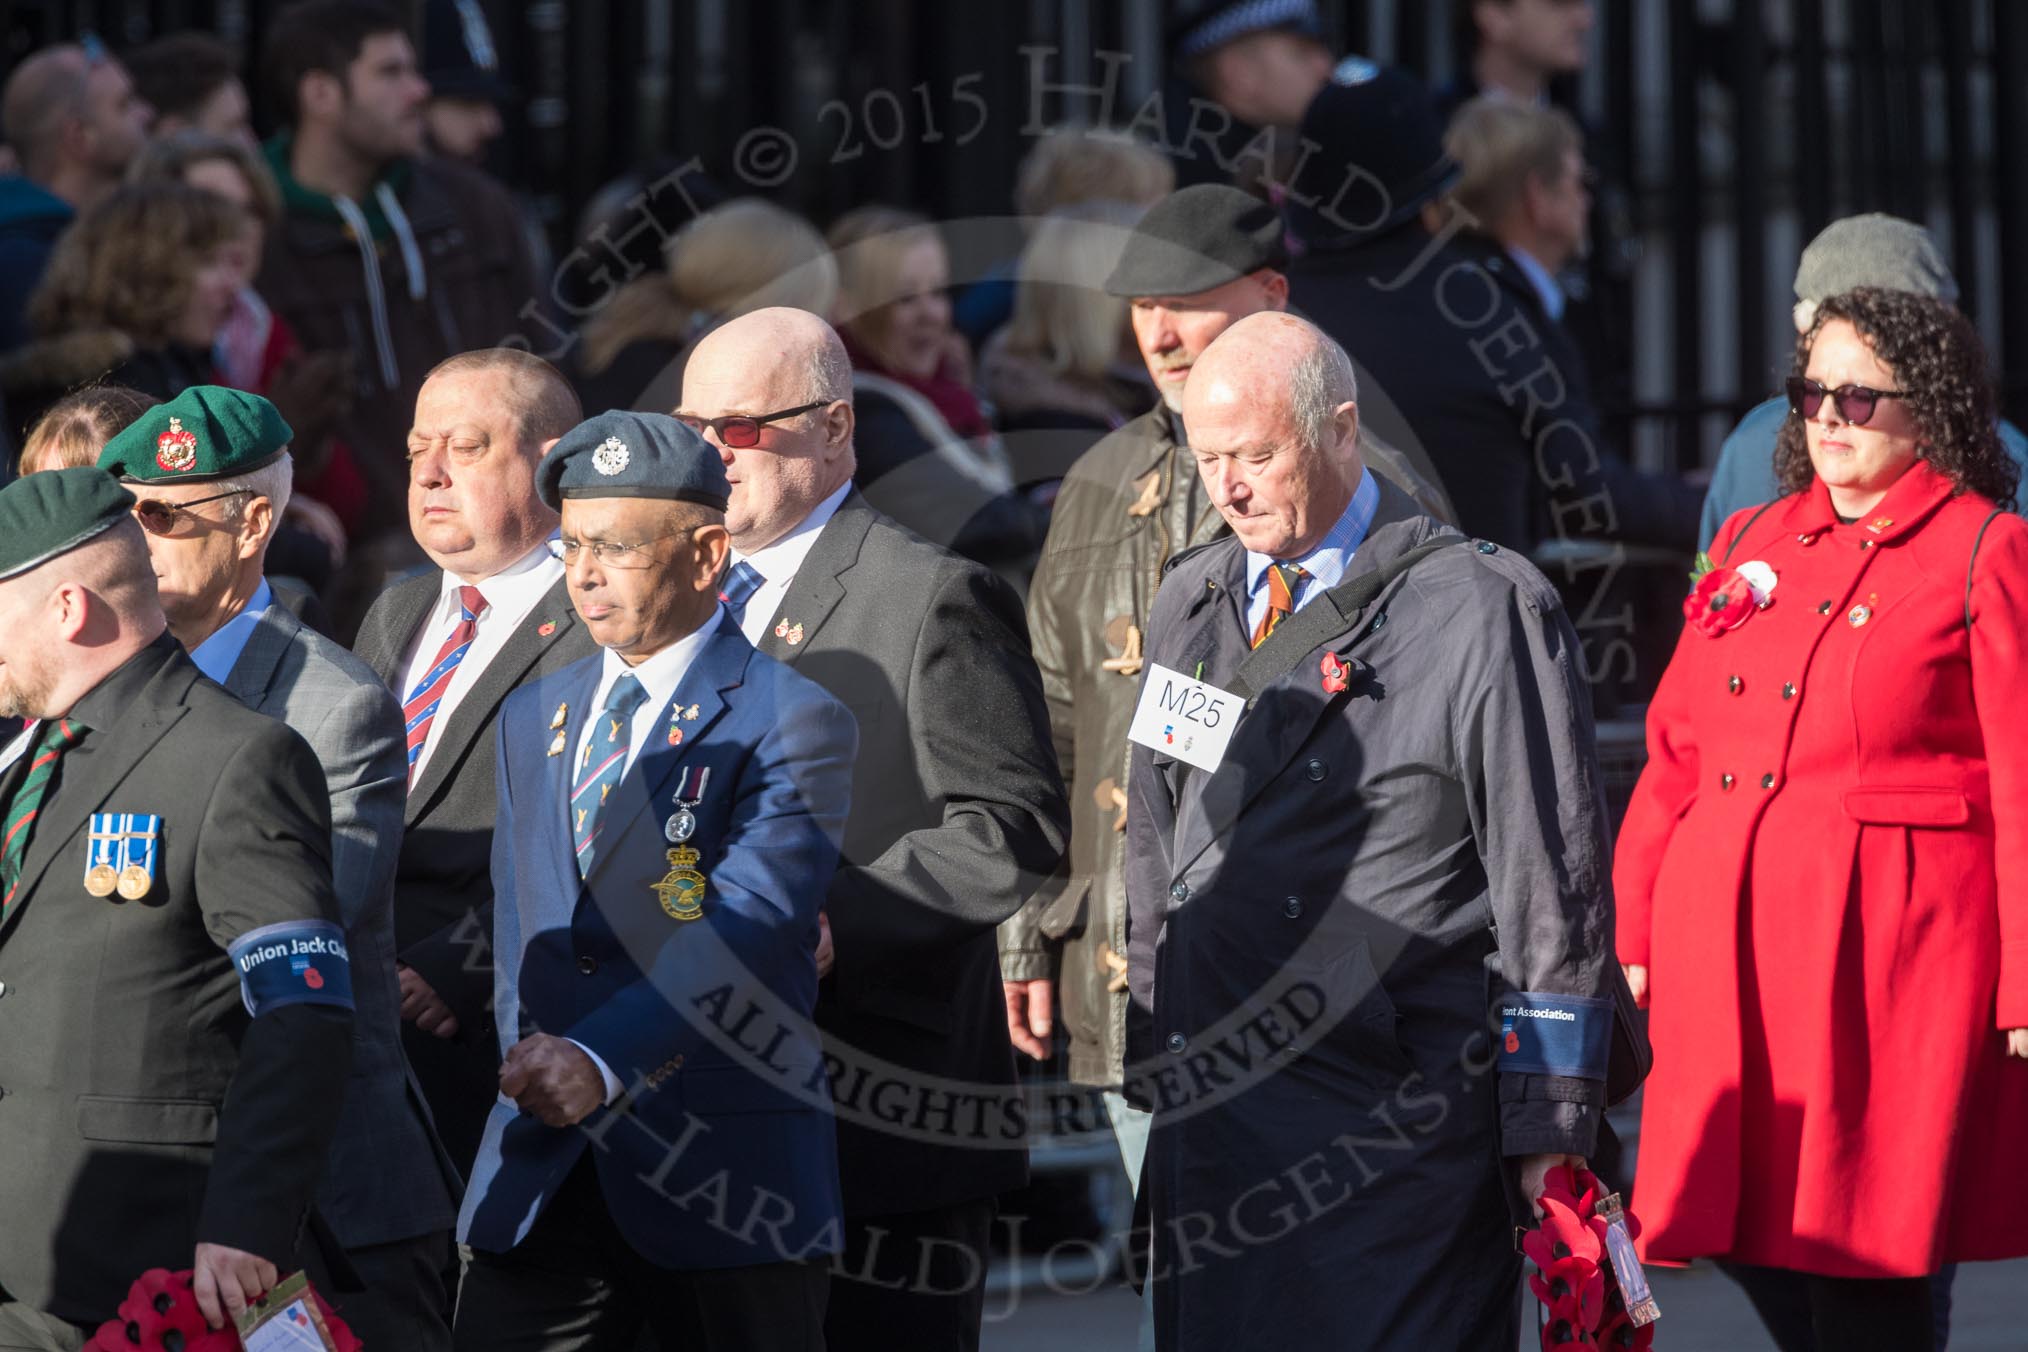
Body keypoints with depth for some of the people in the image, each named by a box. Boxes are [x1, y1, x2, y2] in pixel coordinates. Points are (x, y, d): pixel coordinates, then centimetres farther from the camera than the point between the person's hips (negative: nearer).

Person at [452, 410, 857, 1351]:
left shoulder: (791, 724, -7)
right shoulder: (534, 718, 17)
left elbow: (747, 927, -19)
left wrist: (602, 1061, -31)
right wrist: (535, 1058, 2)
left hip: (722, 1173, -5)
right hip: (541, 1176, 5)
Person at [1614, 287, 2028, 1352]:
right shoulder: (1752, 543, 15)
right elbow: (1677, 751, 17)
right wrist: (1636, 925, 10)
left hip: (1889, 954, -6)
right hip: (1733, 948, 6)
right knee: (1757, 1248, 4)